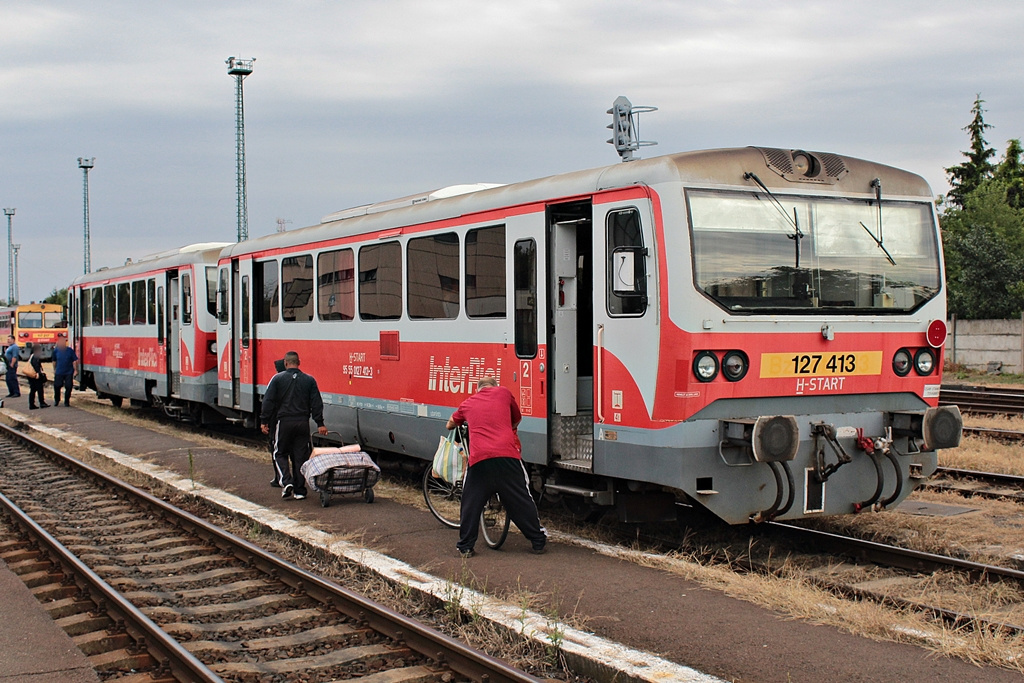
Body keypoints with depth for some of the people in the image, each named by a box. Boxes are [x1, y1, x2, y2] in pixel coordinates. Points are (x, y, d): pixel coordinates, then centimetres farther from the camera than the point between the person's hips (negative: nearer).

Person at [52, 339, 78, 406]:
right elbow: (54, 361, 14)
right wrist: (54, 370, 18)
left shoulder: (70, 350, -8)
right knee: (57, 386, 1)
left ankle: (67, 401, 16)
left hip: (69, 372, -2)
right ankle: (56, 400, 24)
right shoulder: (56, 351, -1)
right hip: (59, 372, 2)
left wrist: (75, 370, -5)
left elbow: (75, 361, -2)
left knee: (68, 387, -1)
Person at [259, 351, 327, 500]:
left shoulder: (277, 379, -1)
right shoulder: (309, 380, 5)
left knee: (280, 454, 11)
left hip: (284, 422, -2)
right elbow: (317, 403, 4)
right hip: (303, 422, 2)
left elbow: (268, 401, -4)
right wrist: (320, 424, 7)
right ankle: (299, 491, 8)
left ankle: (286, 482, -9)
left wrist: (264, 421, 2)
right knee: (301, 456, 7)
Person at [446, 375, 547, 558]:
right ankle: (539, 542, 17)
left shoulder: (468, 403, 21)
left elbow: (450, 424, 38)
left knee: (471, 503, 15)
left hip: (479, 460, 0)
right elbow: (517, 419, 32)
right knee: (521, 501, 10)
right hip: (507, 456, 0)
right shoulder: (503, 392, 18)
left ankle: (465, 547, 17)